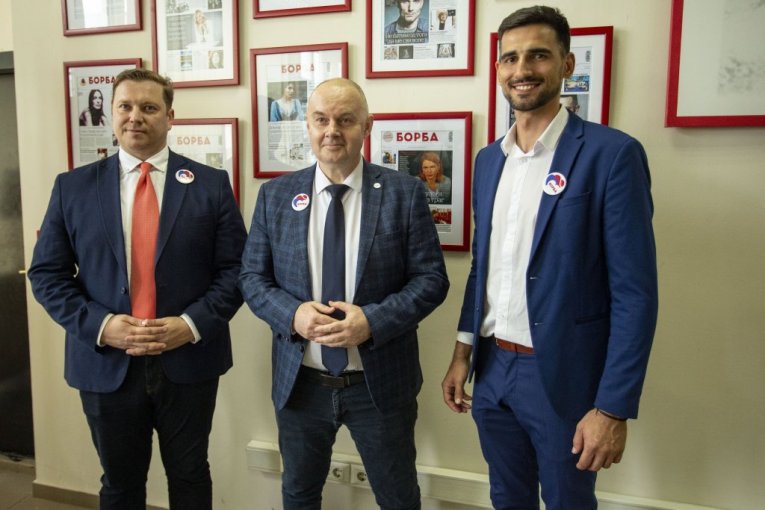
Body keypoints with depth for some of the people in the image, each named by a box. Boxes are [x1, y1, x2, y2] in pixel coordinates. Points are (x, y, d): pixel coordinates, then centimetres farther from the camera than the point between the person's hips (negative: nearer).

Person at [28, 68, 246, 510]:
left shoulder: (211, 184, -2)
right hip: (106, 364, 1)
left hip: (189, 361, -1)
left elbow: (236, 269, -4)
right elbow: (47, 273, 2)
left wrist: (193, 324, -17)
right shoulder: (73, 187, 3)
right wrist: (98, 324, -13)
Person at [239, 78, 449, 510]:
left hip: (380, 382, -2)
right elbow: (252, 277, 2)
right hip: (299, 381, 3)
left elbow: (431, 278, -8)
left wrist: (373, 320, -22)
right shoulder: (276, 195, 1)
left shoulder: (404, 192, -6)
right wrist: (293, 313, -18)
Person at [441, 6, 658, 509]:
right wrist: (463, 352, 11)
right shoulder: (489, 159, 6)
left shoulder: (612, 153, -13)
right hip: (492, 368, 5)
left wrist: (614, 407, -16)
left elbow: (635, 293, -14)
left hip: (564, 375, -5)